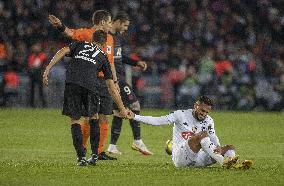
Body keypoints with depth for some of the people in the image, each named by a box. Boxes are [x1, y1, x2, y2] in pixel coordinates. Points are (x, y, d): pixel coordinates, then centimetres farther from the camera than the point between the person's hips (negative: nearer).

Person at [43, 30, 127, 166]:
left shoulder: (79, 45, 29)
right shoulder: (103, 57, 27)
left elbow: (63, 51, 7)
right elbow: (111, 87, 27)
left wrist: (47, 69, 1)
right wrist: (122, 109, 32)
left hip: (72, 83, 0)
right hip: (90, 85, 0)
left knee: (74, 120, 10)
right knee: (93, 117, 22)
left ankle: (81, 157, 2)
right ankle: (94, 155, 17)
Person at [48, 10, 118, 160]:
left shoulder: (109, 38, 17)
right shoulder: (87, 34, -5)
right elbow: (71, 33, -23)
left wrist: (115, 81, 19)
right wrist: (60, 25, -42)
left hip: (105, 82, 7)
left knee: (104, 119, 5)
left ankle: (100, 152, 10)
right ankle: (82, 148, 11)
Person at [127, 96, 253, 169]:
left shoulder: (208, 121, 12)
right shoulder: (181, 115, -1)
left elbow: (213, 137, -2)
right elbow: (158, 121, -5)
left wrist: (218, 147, -25)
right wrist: (134, 117, -13)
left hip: (197, 159, 5)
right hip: (180, 158, -5)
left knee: (230, 147, -8)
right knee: (203, 135, -29)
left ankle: (234, 164, -44)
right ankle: (224, 162, -45)